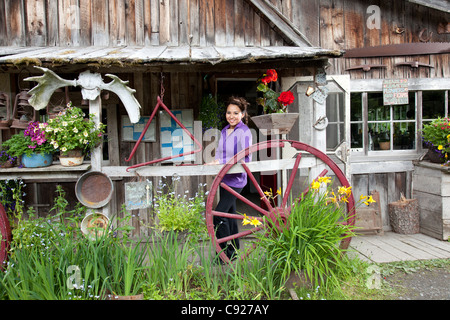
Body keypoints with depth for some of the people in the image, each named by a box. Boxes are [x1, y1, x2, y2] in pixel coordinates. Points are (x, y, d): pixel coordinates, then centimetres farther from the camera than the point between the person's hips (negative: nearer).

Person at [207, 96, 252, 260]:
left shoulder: (244, 132, -13)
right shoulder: (224, 131, 11)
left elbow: (245, 158, -20)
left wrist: (221, 162, -21)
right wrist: (216, 162, 0)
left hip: (236, 180, -8)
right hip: (224, 179, 8)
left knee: (218, 215, -13)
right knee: (229, 214, 16)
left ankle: (228, 252, 1)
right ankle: (234, 250, 31)